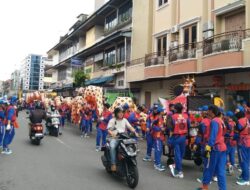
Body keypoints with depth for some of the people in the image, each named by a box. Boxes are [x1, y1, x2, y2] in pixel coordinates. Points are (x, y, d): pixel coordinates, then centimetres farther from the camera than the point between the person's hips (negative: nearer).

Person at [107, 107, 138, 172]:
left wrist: (134, 132, -12)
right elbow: (109, 130, -7)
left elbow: (130, 127, 8)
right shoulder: (112, 120, 4)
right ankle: (113, 164, -26)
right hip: (115, 138, -3)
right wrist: (112, 134, -29)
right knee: (112, 147, -34)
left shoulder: (124, 120, 15)